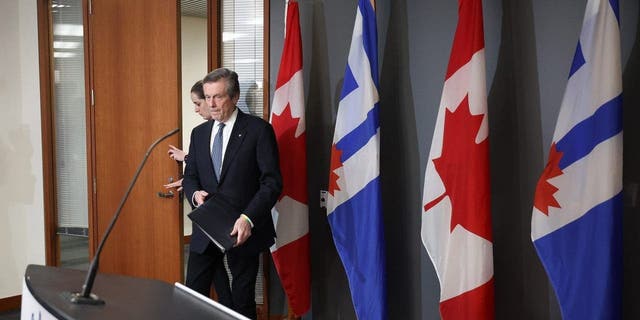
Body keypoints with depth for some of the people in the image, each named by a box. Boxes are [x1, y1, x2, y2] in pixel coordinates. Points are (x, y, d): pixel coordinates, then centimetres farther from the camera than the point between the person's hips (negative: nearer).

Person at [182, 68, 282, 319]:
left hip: (243, 228, -4)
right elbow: (190, 176, 17)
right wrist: (195, 193, -7)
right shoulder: (199, 133, 11)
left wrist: (248, 218, -23)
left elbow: (272, 182, -12)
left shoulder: (259, 130, -7)